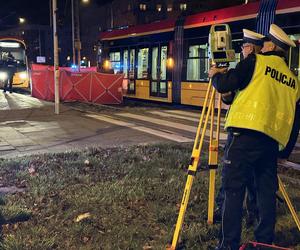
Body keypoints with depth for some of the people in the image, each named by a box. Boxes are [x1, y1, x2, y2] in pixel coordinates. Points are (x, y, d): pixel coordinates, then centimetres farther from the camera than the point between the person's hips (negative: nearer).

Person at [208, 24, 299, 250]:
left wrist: (215, 75, 16)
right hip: (273, 139, 6)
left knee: (234, 189, -4)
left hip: (248, 134, -6)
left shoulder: (256, 62, 2)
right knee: (267, 189, 13)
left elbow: (224, 85, -4)